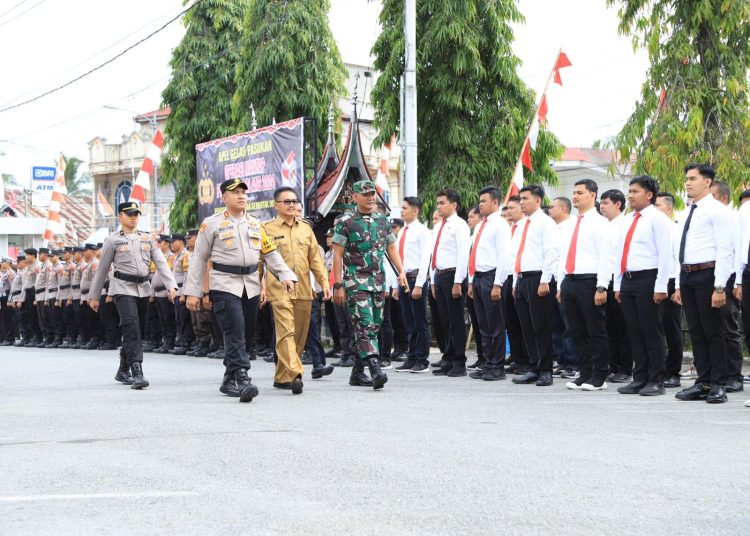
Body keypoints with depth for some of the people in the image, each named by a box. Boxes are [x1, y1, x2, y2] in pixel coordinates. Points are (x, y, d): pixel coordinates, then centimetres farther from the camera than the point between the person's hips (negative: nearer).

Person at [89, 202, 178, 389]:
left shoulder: (147, 238, 11)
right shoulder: (112, 240, 2)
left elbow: (161, 262, 4)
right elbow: (102, 269, 6)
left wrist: (171, 285, -10)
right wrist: (94, 296, 7)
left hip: (143, 289, 5)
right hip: (123, 288, -5)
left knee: (138, 330, 11)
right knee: (131, 327, -19)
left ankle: (123, 371, 27)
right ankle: (137, 372, -25)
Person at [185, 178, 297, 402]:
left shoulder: (255, 224, 14)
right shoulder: (212, 224, 1)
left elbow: (270, 252, 14)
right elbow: (199, 259, 3)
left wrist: (285, 275, -1)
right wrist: (193, 292, -1)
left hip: (251, 286, 5)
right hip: (224, 285, -5)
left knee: (241, 333, 10)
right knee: (235, 331, -17)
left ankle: (229, 380, 22)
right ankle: (242, 379, -23)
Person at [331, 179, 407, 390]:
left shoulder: (382, 220, 12)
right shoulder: (346, 222, -4)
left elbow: (391, 248, 18)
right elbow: (338, 255, -5)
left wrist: (401, 271, 4)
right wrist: (338, 285, -10)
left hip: (378, 281, 6)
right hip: (356, 281, -6)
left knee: (373, 326, 9)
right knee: (365, 326, -16)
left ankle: (358, 372, 19)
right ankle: (376, 369, -25)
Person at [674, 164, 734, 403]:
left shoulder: (717, 210, -7)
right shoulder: (690, 213, 18)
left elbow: (724, 250, -13)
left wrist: (719, 287, -19)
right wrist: (679, 285, 17)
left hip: (706, 275, -8)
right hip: (687, 276, 8)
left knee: (712, 331, -3)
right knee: (696, 332, 9)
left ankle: (718, 385, 2)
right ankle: (703, 382, 14)